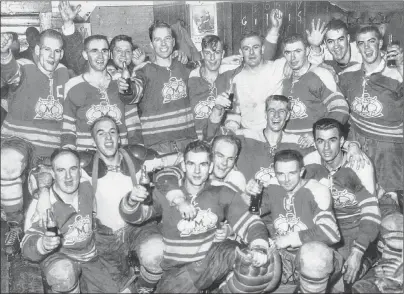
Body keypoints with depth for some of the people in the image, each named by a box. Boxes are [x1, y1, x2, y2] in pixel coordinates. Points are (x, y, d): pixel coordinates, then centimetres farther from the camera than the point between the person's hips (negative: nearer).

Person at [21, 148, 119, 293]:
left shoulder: (87, 188, -8)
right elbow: (28, 245, -27)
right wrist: (43, 244, -48)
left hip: (90, 259, 5)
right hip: (58, 258, -5)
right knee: (64, 272, -38)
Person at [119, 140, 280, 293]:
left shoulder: (223, 194, -3)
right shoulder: (165, 192, -5)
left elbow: (250, 224, -7)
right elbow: (134, 215, 0)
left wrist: (259, 248, -28)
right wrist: (132, 201, -24)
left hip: (215, 260, 1)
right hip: (178, 270, 0)